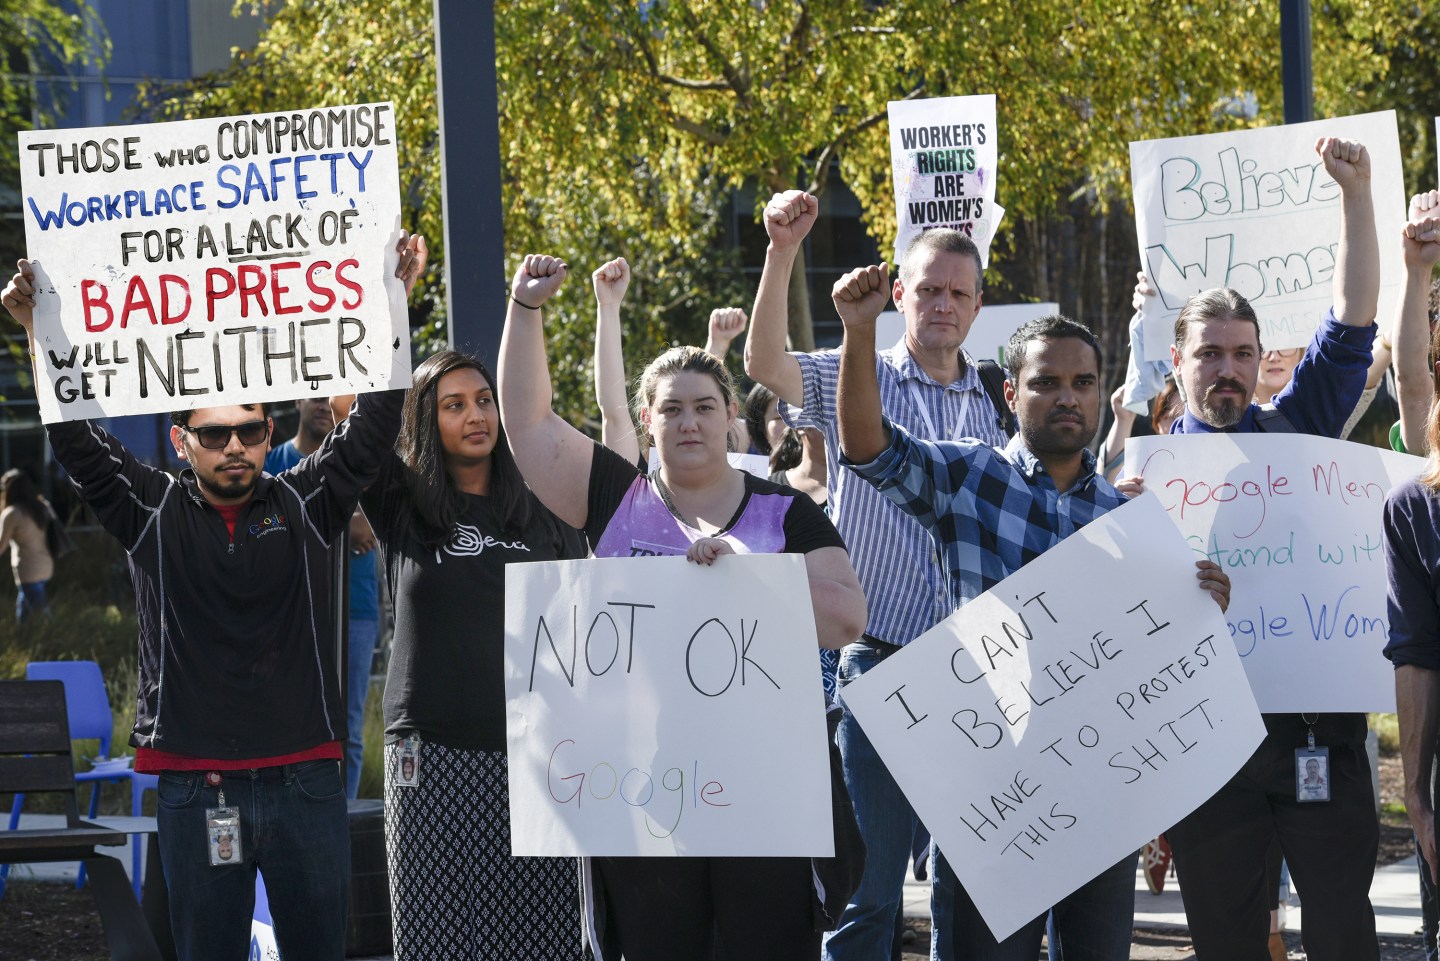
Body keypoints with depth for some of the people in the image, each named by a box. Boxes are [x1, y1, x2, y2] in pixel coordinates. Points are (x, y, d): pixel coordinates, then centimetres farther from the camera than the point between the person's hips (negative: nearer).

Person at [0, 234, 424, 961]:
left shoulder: (303, 504, 5)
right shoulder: (153, 512, 4)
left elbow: (372, 429, 0)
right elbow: (75, 442, -1)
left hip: (304, 781, 1)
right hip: (193, 785, -1)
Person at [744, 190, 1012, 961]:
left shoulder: (998, 406, 12)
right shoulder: (853, 380, 2)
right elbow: (765, 363, -17)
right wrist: (782, 252, -29)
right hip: (879, 663, -3)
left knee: (969, 878, 9)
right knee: (867, 878, -2)